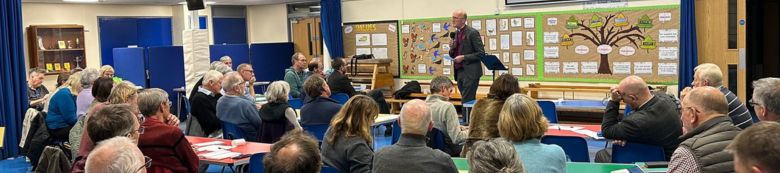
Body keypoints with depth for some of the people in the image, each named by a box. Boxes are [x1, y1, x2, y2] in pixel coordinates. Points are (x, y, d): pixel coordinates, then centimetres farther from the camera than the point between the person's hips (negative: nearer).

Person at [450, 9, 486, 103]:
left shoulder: (472, 32, -10)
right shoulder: (456, 33, 13)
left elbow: (481, 53, -13)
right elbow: (452, 55, 19)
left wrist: (463, 57, -17)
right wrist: (452, 47, -2)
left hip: (470, 72, -8)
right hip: (459, 72, 8)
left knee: (467, 102, -9)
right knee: (466, 100, 12)